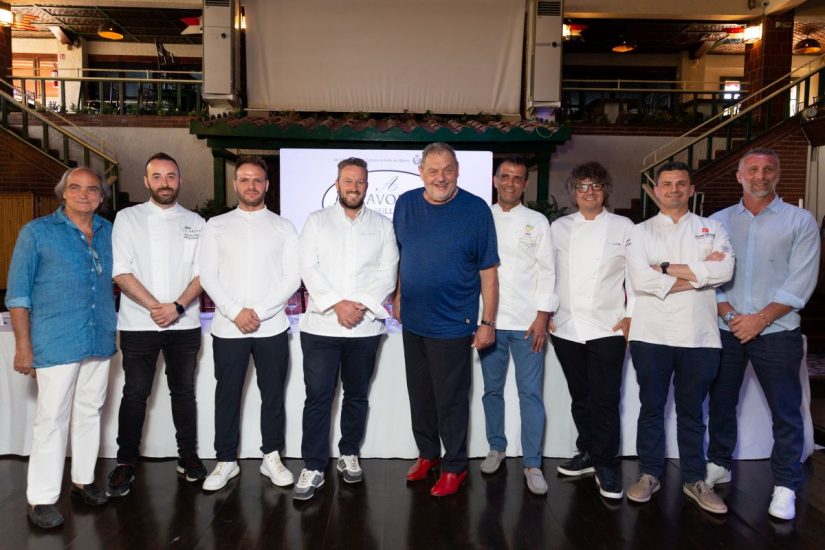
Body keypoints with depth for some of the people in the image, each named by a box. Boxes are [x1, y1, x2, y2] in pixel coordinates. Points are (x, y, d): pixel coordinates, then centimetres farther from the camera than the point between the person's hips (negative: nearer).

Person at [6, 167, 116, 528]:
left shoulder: (109, 233, 9)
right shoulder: (37, 232, -2)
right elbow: (18, 292, -4)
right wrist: (23, 345, -9)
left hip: (101, 342, 5)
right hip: (56, 344, -4)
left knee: (90, 414, 14)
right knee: (52, 420, 0)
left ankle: (83, 481, 28)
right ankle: (41, 499, 12)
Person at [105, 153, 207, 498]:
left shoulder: (195, 223, 7)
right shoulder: (128, 218, 3)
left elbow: (202, 273, 2)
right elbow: (121, 272, -5)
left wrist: (178, 307, -12)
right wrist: (155, 307, -14)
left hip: (184, 325, 2)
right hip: (139, 324, -1)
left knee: (184, 391, 10)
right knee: (135, 393, 3)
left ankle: (187, 456, 23)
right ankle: (126, 463, 17)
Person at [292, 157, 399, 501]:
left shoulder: (382, 225, 9)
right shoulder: (317, 221, 8)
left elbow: (388, 274, 1)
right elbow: (309, 269, -2)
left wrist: (361, 304, -13)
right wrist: (337, 304, -14)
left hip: (365, 327, 1)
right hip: (321, 326, -1)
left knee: (357, 395, 13)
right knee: (318, 398, -1)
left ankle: (349, 455, 30)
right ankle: (313, 468, 8)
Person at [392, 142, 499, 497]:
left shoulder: (476, 210, -10)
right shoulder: (405, 204, 1)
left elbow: (488, 270, -9)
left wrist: (488, 322, -10)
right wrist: (398, 297, 14)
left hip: (453, 323, -4)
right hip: (413, 320, 4)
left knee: (451, 400, 6)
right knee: (419, 394, 16)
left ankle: (454, 467, 24)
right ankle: (427, 454, 36)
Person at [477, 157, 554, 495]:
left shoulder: (537, 222, 5)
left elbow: (546, 271, 2)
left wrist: (543, 316, -6)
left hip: (527, 322, -1)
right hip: (489, 320, 2)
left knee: (530, 393, -1)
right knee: (492, 389, 11)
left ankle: (532, 463, 8)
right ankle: (496, 448, 28)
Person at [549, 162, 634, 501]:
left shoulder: (623, 227, 3)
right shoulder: (559, 227, 10)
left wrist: (630, 316, -4)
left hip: (607, 329, -3)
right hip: (565, 328, 3)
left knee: (605, 400, -3)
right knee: (580, 397, 13)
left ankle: (606, 465, 10)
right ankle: (588, 453, 28)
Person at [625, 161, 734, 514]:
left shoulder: (712, 229, 10)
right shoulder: (640, 232, 6)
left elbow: (724, 270, -10)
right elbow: (640, 280, -11)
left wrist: (667, 267, -11)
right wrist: (699, 274, -8)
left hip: (699, 336, 1)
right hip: (652, 335, -1)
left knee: (692, 412, 12)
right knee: (651, 408, 10)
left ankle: (694, 480, 25)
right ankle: (649, 475, 24)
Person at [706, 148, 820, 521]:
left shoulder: (800, 221, 1)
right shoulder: (718, 221, 7)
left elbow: (800, 282, -7)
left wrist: (760, 319, -14)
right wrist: (729, 314, -10)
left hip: (776, 333, -2)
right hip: (726, 331, 3)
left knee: (785, 412, 2)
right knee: (720, 403, 12)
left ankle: (785, 487, 15)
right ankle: (719, 466, 29)